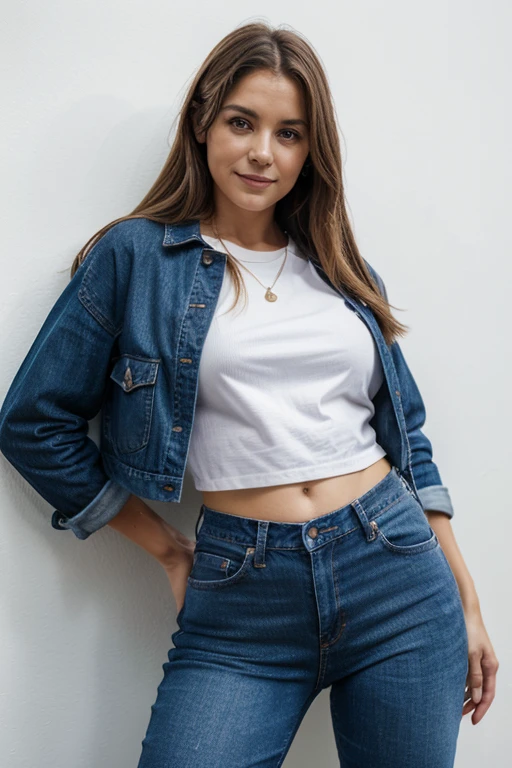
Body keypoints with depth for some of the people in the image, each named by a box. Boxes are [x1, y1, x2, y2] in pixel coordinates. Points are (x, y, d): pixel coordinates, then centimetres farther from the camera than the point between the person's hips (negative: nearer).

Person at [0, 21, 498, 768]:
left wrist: (468, 602, 11)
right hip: (242, 606, -3)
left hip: (397, 576, 4)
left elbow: (407, 432, 14)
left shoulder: (344, 271, 11)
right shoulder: (136, 256, 0)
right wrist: (167, 548, 2)